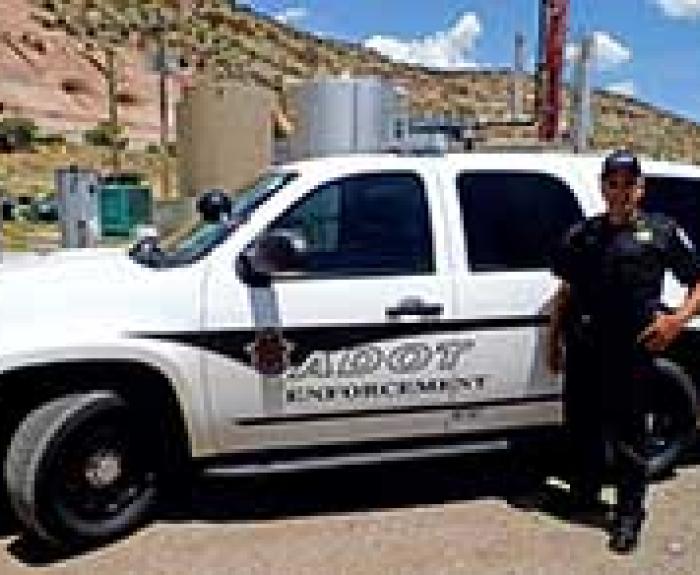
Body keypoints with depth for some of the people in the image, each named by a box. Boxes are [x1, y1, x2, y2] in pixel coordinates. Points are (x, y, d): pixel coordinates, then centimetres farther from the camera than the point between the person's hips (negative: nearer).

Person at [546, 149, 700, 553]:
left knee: (627, 429, 4)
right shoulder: (584, 233, 13)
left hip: (632, 347, -4)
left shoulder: (662, 231, 4)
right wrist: (554, 339, 13)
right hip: (584, 348, 4)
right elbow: (566, 291, 17)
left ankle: (630, 512, 18)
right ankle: (585, 490, 36)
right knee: (581, 421, 15)